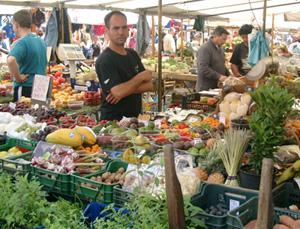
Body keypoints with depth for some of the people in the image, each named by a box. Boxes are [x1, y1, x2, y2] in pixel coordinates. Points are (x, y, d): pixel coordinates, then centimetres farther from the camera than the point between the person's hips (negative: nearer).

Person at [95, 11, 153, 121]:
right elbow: (118, 92, -22)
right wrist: (141, 77, -7)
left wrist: (125, 91, -12)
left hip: (134, 118, 6)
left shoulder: (133, 54, 12)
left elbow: (149, 85, 6)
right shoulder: (104, 60, -11)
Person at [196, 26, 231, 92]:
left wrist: (229, 75, 12)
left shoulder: (219, 48, 18)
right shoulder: (205, 49, -13)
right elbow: (203, 69, -23)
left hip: (218, 87, 8)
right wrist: (218, 76, -27)